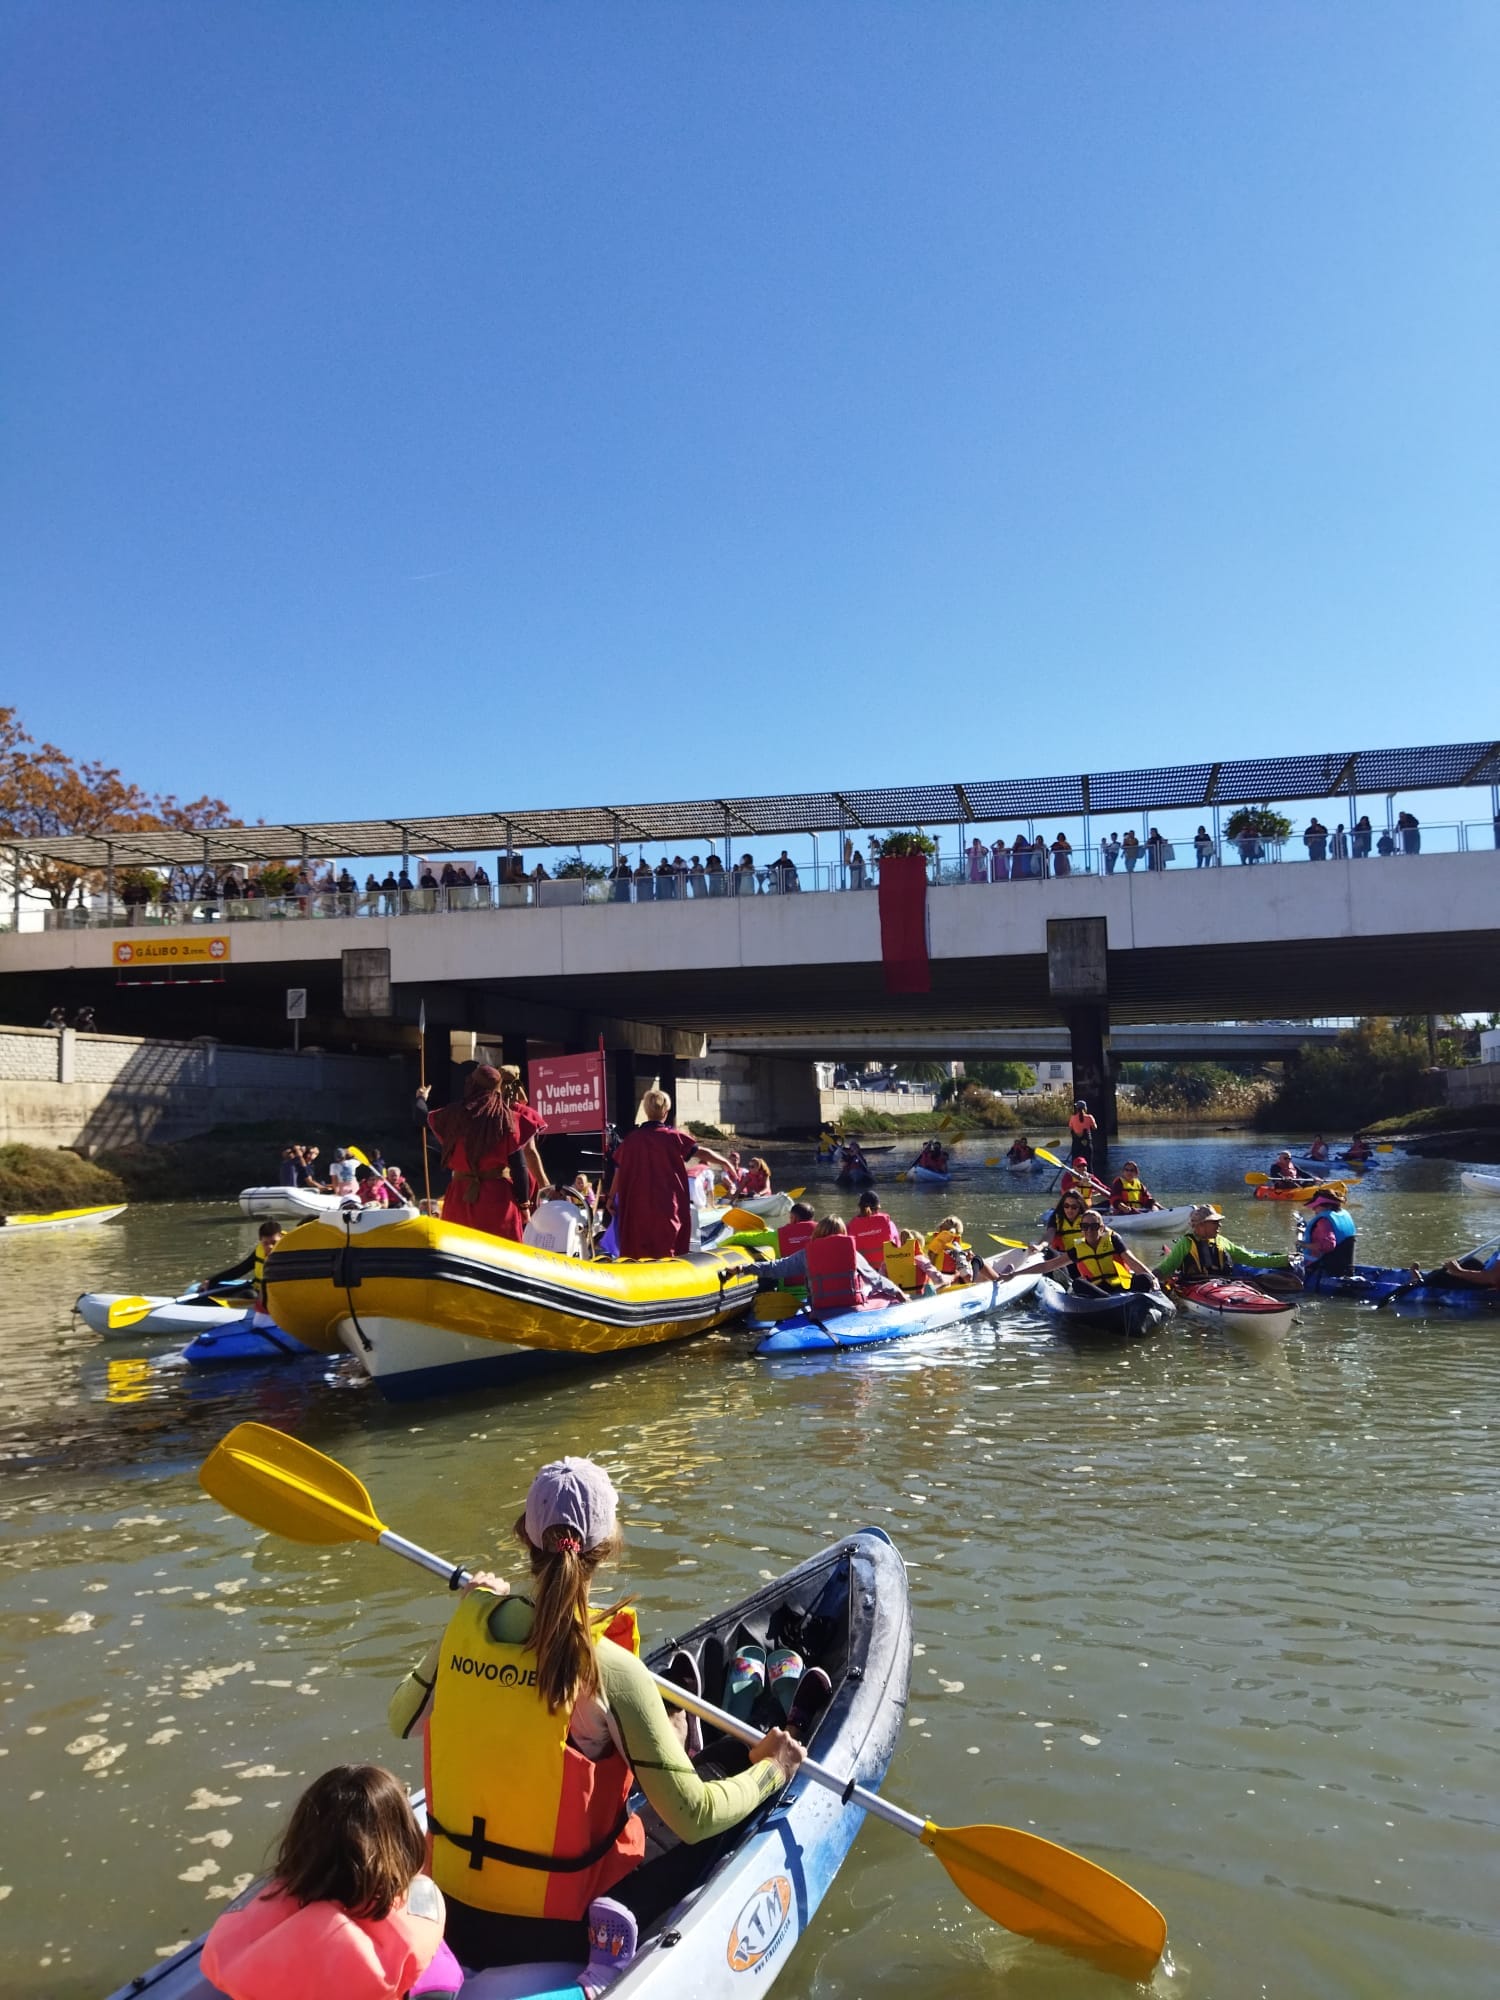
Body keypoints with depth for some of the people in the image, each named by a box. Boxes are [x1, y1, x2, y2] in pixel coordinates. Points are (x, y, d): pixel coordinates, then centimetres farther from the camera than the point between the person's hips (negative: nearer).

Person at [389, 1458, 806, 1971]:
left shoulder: (468, 1623, -12)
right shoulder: (609, 1669, -26)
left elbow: (401, 1720, 8)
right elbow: (693, 1818, -19)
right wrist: (770, 1770, -1)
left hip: (452, 1912, 5)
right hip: (562, 1933, -5)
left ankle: (676, 1741, 50)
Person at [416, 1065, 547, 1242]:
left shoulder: (454, 1115, 2)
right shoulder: (508, 1118, -7)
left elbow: (422, 1117, 21)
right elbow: (519, 1166, -9)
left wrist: (421, 1098, 43)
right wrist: (523, 1205, -2)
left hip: (460, 1197, 3)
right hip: (498, 1196, -3)